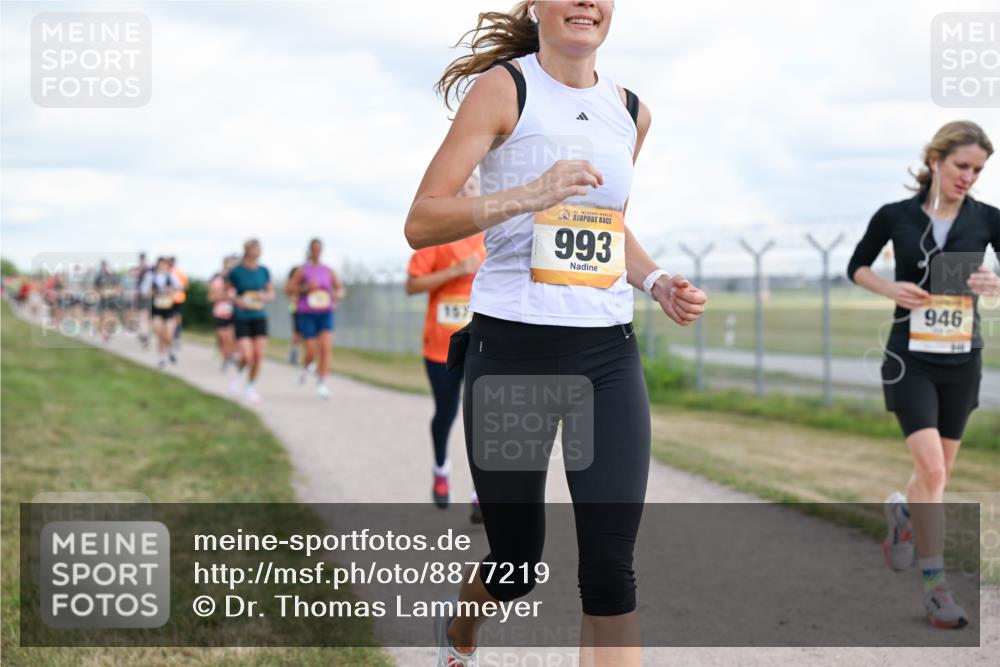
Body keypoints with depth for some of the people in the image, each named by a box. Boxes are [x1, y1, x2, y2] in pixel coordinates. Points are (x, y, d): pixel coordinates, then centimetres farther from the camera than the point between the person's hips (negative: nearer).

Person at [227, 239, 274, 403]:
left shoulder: (264, 271, 3)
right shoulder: (236, 271, -7)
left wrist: (265, 296, -12)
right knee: (247, 356, -14)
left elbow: (271, 294, 10)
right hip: (241, 318, -3)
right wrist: (236, 299, -16)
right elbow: (228, 292, 3)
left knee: (258, 356, -3)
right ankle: (239, 375, 19)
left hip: (259, 317, 3)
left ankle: (250, 387, 17)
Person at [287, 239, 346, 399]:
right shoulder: (302, 270, -1)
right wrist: (305, 287, -16)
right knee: (312, 352, -4)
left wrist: (337, 295, -10)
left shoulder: (328, 271, 7)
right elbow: (290, 288, -2)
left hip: (325, 314, 2)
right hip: (307, 314, -2)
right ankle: (305, 367, 33)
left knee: (326, 347, -14)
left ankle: (321, 383, -11)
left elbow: (341, 290, 13)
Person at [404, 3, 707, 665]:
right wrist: (530, 195, -27)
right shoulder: (505, 87, -6)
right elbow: (421, 223, -13)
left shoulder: (629, 109, 12)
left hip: (608, 355, 4)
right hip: (511, 347, -4)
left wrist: (656, 281, 9)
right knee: (517, 564, 8)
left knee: (610, 568, -8)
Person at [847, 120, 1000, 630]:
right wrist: (890, 289, -9)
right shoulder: (895, 217, -4)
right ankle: (935, 588, -8)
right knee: (932, 470, -15)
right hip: (910, 358, -3)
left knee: (938, 473, 13)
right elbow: (857, 267, 9)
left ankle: (902, 513, 47)